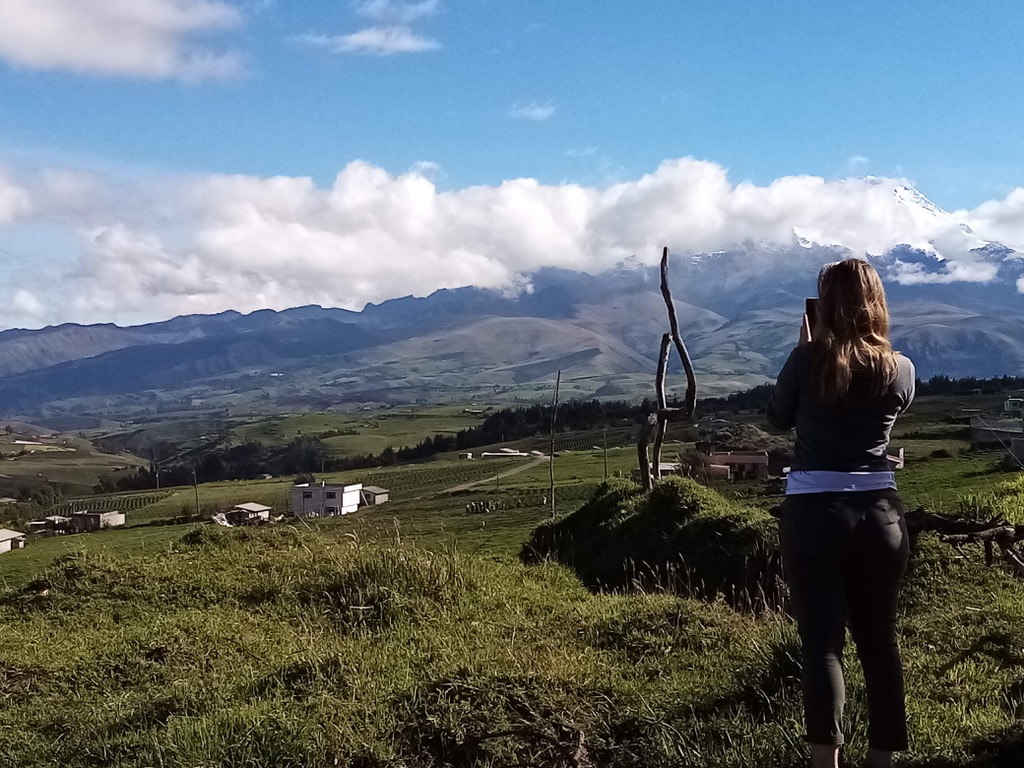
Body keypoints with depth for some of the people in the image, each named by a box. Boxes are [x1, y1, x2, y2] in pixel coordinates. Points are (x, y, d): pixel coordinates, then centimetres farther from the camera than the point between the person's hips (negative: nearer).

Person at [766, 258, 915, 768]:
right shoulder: (901, 370, 1)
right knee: (879, 640, 14)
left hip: (814, 512, -3)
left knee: (821, 640, -2)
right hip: (881, 514, 3)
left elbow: (777, 419, 8)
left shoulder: (809, 359, -8)